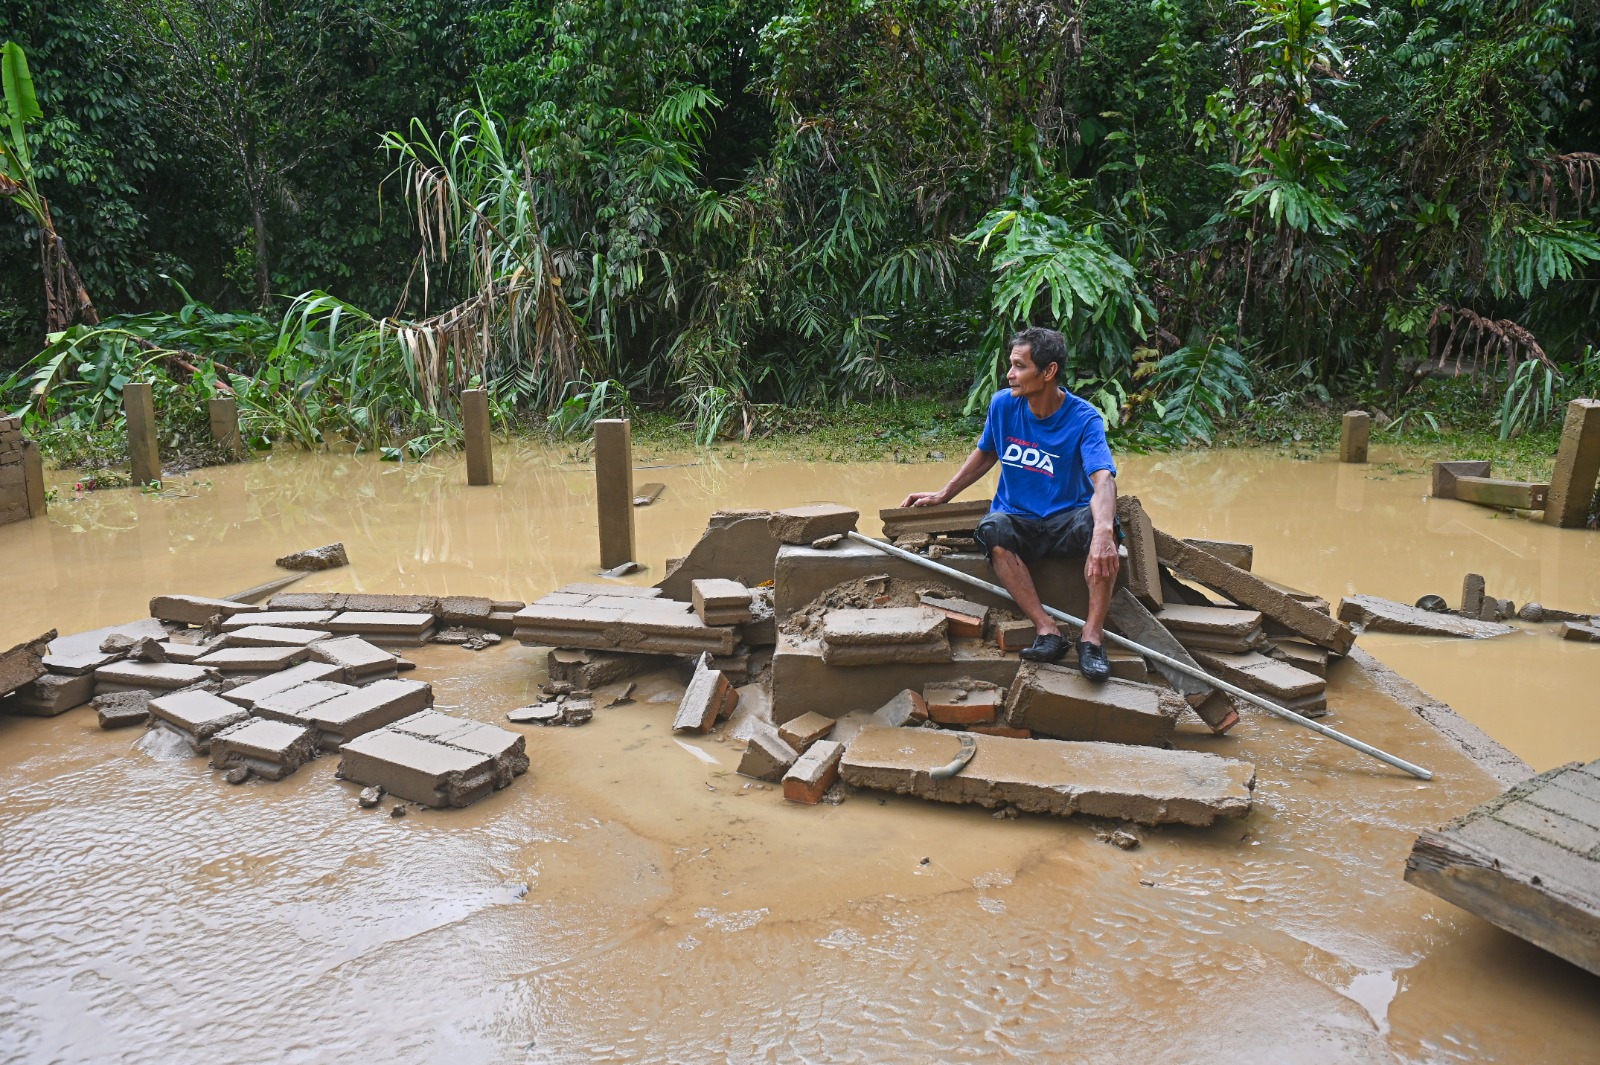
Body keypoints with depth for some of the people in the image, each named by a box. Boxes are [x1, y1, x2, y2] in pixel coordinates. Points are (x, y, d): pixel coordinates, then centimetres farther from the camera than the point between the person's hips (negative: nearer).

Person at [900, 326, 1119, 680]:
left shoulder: (1084, 419, -14)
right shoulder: (1003, 404, -2)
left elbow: (1103, 480, -31)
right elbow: (985, 453, 17)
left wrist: (1103, 531, -51)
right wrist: (943, 494, 11)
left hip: (1067, 520, -2)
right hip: (1018, 520, 3)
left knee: (1098, 522, -36)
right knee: (992, 529, -33)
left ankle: (1092, 636, -36)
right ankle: (1046, 629, -34)